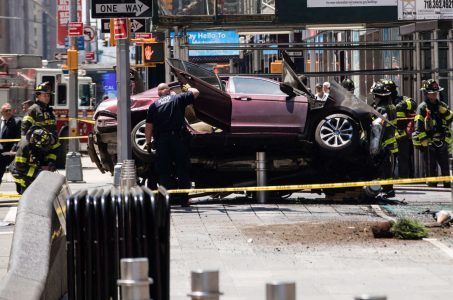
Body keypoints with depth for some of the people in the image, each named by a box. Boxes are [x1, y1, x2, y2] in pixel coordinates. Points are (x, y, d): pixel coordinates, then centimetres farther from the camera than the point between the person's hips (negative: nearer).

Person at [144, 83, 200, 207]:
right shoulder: (178, 98, 6)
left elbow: (149, 126, 4)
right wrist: (188, 88, 33)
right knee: (182, 170, 6)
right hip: (178, 139, -1)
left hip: (161, 141, 1)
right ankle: (184, 200, 5)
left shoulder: (154, 105, 9)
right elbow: (195, 93, 14)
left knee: (163, 172, 7)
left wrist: (148, 142, 11)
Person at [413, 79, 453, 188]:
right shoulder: (422, 108, -4)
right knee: (431, 170, 0)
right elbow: (418, 128, -8)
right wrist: (419, 142, -14)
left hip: (442, 142, 5)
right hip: (429, 144, -5)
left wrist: (443, 109, -15)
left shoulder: (442, 106, 13)